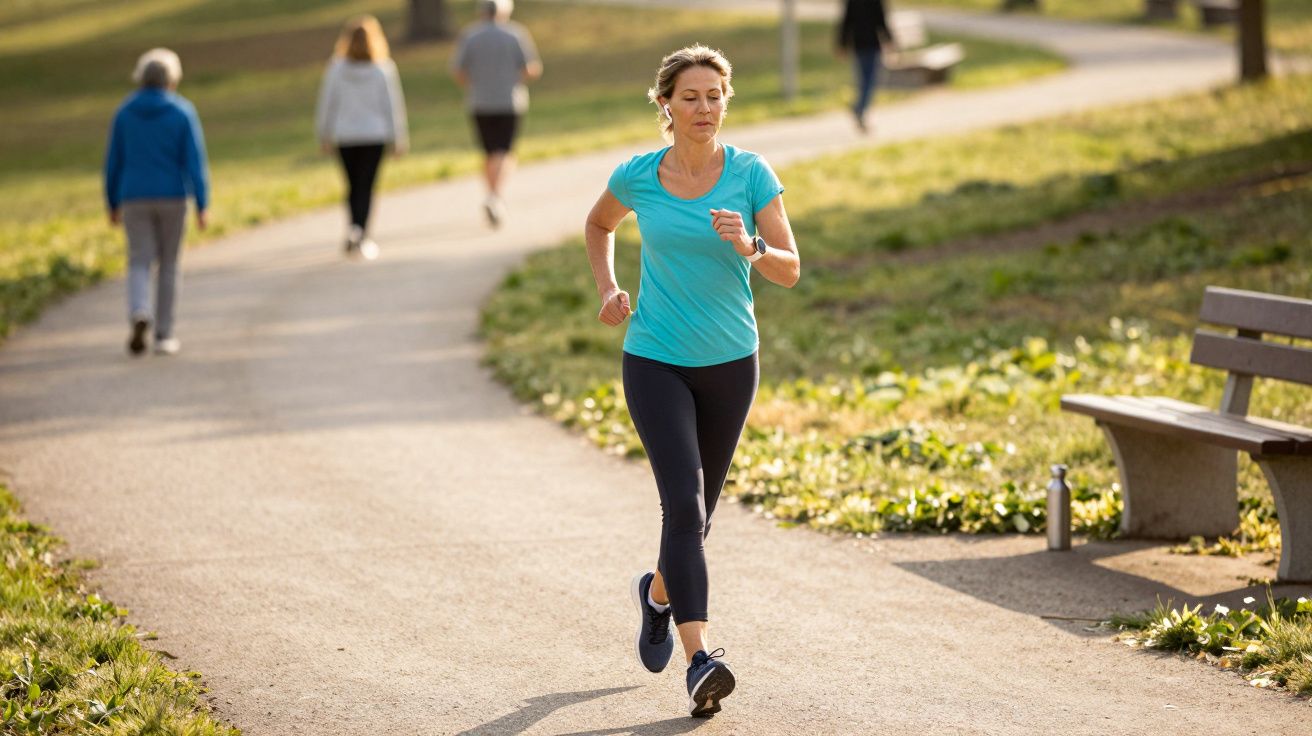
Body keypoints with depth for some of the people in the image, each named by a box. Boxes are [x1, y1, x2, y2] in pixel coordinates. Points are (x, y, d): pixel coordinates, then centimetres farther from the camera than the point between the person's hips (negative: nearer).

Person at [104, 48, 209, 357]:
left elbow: (114, 161, 4)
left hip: (135, 200, 1)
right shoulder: (183, 112, -5)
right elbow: (195, 161, -10)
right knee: (168, 264, 11)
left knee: (140, 264, 2)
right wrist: (202, 205, -10)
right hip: (172, 198, -1)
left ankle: (139, 314, -28)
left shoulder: (124, 112, 2)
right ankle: (164, 334, 11)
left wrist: (112, 204, 13)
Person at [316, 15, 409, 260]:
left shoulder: (336, 69, -6)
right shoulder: (383, 69, -8)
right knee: (366, 186, 0)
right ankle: (359, 230, -14)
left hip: (345, 136, 2)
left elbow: (326, 103, 0)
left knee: (353, 185, 15)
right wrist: (399, 138, 5)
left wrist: (324, 136, 11)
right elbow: (392, 105, -4)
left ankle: (355, 233, 16)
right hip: (374, 134, -2)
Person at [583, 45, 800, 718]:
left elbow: (790, 270, -8)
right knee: (684, 503, -18)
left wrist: (750, 247, -29)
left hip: (729, 364, 2)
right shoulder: (637, 177, -5)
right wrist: (608, 291, 3)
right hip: (655, 363, -2)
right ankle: (700, 661, -23)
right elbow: (599, 223, 17)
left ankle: (657, 591, 48)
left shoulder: (751, 174, -7)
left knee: (698, 509, 16)